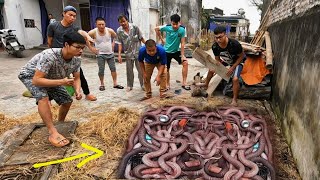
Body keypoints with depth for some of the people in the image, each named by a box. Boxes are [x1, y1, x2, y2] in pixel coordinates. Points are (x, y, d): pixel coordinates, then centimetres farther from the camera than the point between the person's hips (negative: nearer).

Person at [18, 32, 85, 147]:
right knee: (43, 97, -33)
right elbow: (36, 80, -41)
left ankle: (60, 124, 30)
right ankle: (53, 133, -27)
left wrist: (77, 91, -29)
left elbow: (77, 78, -8)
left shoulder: (76, 60, -21)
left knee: (67, 100, 2)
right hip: (31, 76, -6)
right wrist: (61, 82, -50)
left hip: (51, 78, 6)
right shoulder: (49, 56, -41)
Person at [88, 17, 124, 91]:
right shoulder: (93, 32, -16)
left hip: (110, 53, 3)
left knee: (113, 68, 6)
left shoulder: (110, 31, -10)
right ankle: (102, 84, 16)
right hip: (100, 54, -2)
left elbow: (116, 37, 10)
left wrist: (113, 44, 1)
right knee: (101, 70, -1)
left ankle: (115, 84, 16)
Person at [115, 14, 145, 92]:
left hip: (138, 51, -1)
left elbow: (141, 38, -1)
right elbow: (120, 43, -3)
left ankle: (143, 84, 19)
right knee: (129, 70, 10)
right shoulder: (119, 31, -7)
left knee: (141, 69, 4)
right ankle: (129, 85, 26)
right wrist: (119, 55, -8)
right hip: (128, 53, 1)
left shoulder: (135, 27, -10)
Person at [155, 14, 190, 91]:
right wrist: (161, 39, 0)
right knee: (166, 68, 6)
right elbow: (156, 29, 0)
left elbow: (182, 43, -16)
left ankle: (184, 83, -9)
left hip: (176, 51, 0)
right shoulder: (167, 27, -17)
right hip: (167, 51, 0)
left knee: (185, 62, -18)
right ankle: (167, 85, 27)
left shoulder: (182, 30, -18)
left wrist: (182, 55, -18)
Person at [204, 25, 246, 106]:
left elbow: (241, 56, -20)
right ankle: (206, 85, 36)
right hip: (225, 60, 5)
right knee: (211, 70, 6)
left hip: (237, 61, -5)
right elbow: (217, 59, -6)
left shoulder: (234, 44, -37)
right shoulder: (215, 46, -24)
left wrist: (232, 68, -24)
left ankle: (234, 99, -3)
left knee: (235, 79, -24)